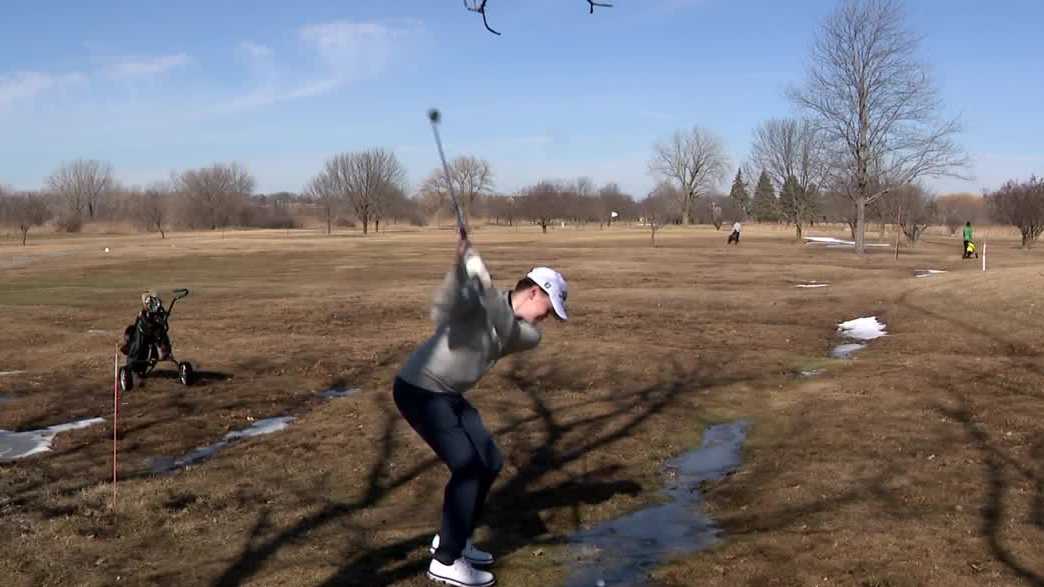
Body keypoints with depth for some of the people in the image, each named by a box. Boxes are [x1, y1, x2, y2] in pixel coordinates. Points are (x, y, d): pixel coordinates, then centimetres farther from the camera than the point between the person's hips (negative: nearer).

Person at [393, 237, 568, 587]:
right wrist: (460, 268, -54)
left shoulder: (523, 330, 5)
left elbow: (522, 335, -20)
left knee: (489, 463, 12)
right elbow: (442, 314, -38)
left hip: (448, 395, 9)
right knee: (467, 467, -12)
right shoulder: (477, 301, -18)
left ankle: (451, 539, 28)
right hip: (419, 391, -9)